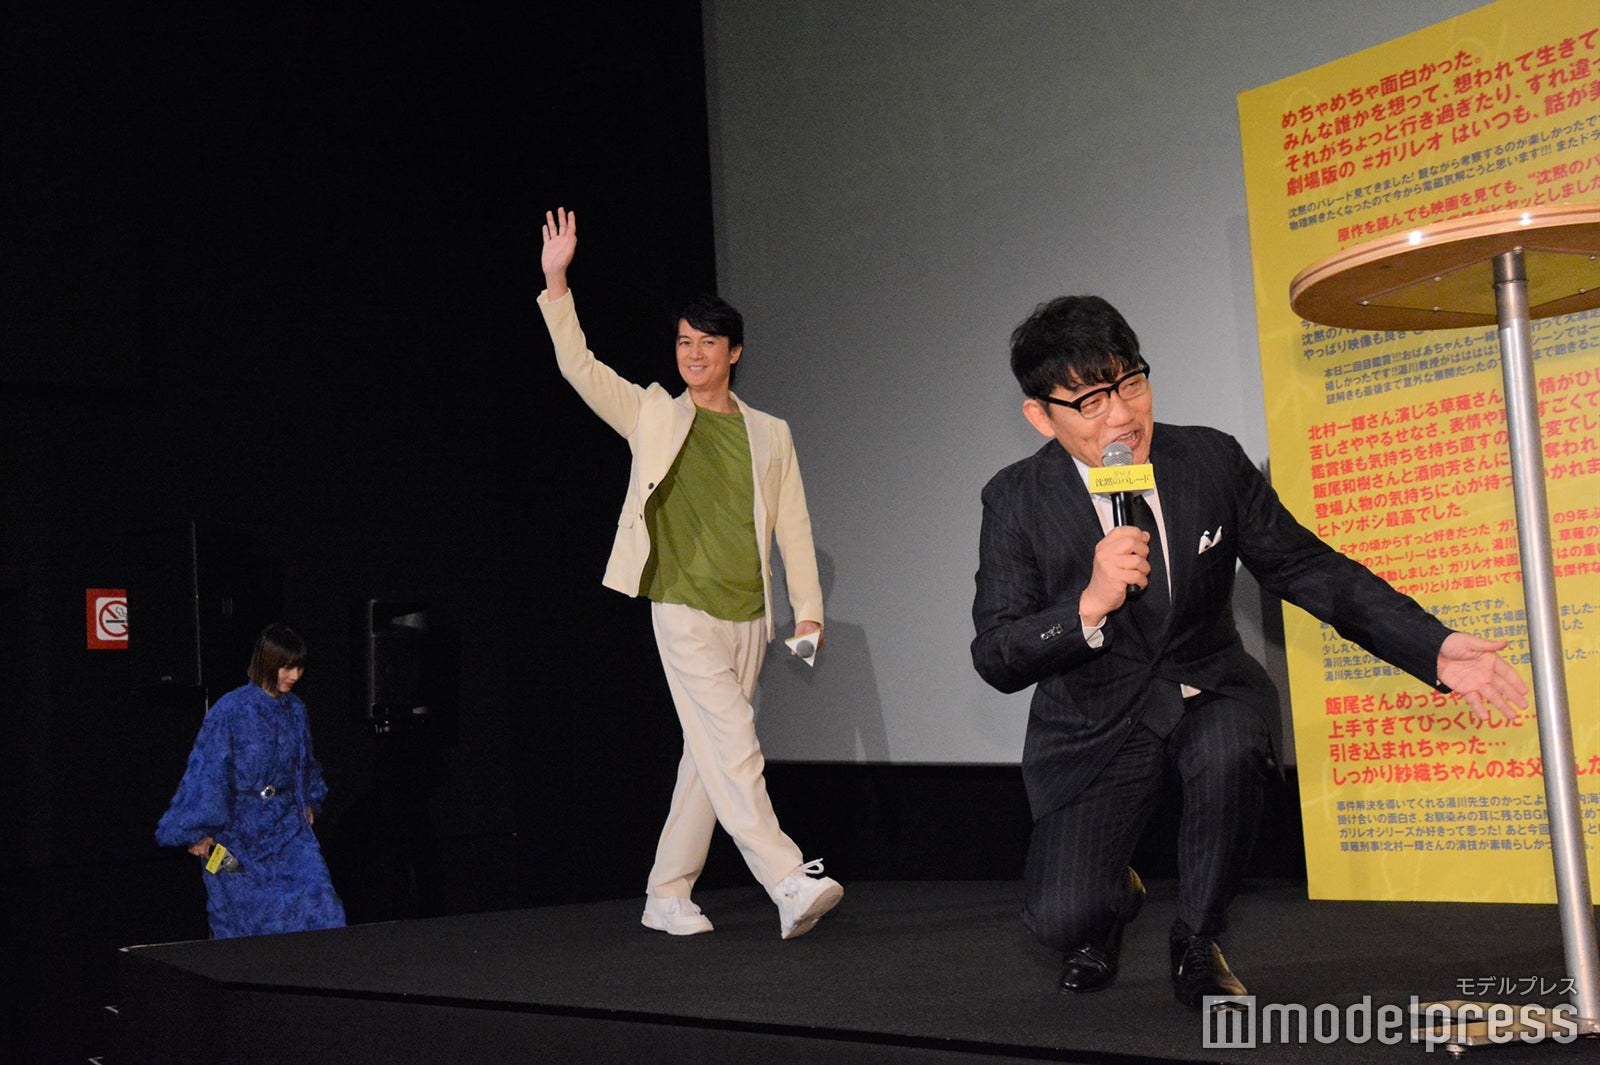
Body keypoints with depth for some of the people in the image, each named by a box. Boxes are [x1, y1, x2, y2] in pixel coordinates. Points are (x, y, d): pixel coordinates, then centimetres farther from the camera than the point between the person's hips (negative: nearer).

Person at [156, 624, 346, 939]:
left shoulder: (295, 709, 6)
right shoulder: (230, 710, -14)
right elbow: (205, 771, -13)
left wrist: (309, 803, 19)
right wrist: (198, 831, -11)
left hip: (289, 829, 5)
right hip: (238, 833, -5)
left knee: (318, 900, -7)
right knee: (241, 924, 5)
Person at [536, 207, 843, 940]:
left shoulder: (769, 434, 13)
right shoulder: (652, 416, 7)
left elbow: (793, 526, 11)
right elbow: (578, 366, -2)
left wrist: (808, 609, 3)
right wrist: (556, 284, -12)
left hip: (748, 615, 4)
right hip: (684, 608, -4)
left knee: (708, 756, 6)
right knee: (733, 748, -14)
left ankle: (667, 895, 15)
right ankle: (789, 883, -18)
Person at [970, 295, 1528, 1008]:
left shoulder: (1212, 460, -7)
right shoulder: (1017, 501, -12)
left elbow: (1305, 567, -2)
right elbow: (996, 659, -14)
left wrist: (1434, 648, -13)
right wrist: (1090, 604, -32)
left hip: (1209, 691, 1)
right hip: (1095, 721, -1)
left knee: (1230, 751, -36)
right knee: (1060, 921, -19)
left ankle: (1197, 942, -7)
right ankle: (1116, 896, 23)